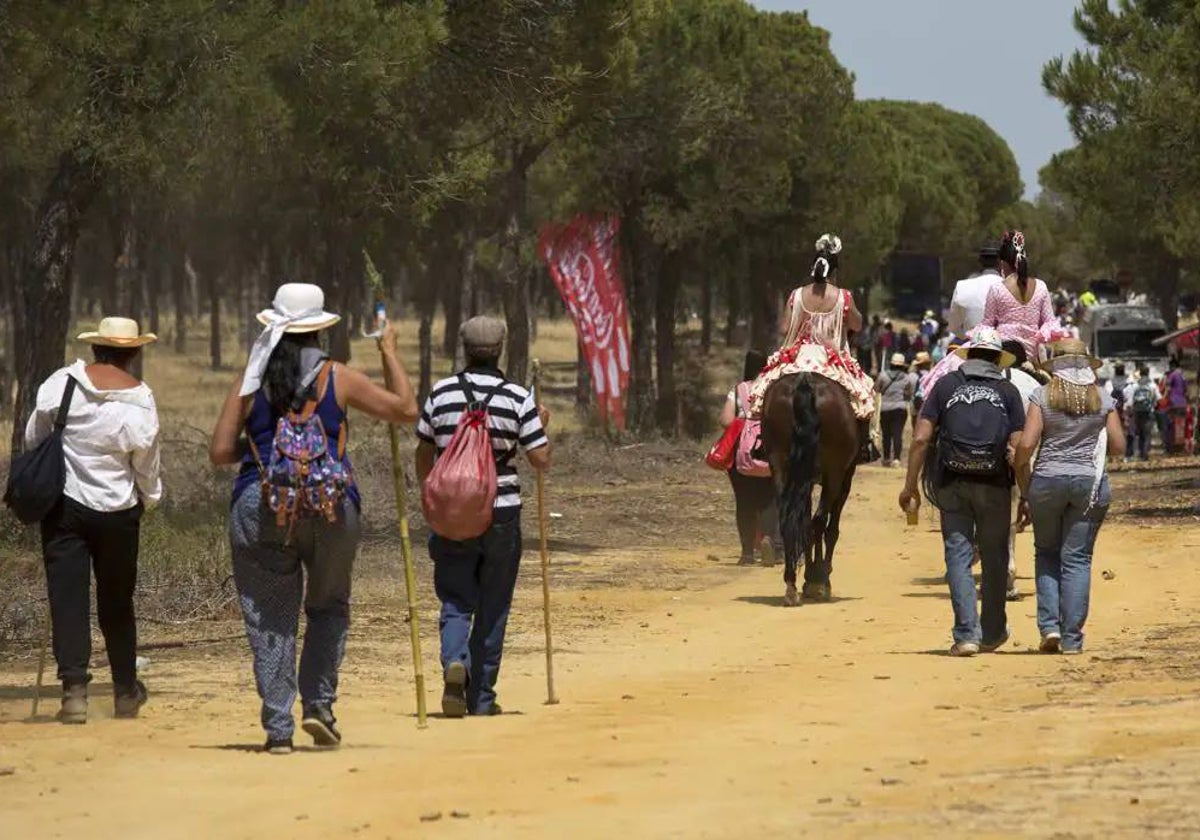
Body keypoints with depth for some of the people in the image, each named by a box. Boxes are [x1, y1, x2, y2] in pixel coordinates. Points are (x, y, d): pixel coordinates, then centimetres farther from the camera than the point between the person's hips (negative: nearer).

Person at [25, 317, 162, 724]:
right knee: (117, 602, 15)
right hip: (118, 510, 1)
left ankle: (74, 690, -13)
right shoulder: (141, 401, -9)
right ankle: (126, 692, 28)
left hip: (63, 504, 0)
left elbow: (32, 438, 0)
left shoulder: (62, 382, -8)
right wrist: (150, 496, 19)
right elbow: (147, 466, -1)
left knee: (68, 598, -1)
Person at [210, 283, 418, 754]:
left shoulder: (252, 384, 2)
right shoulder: (336, 379, 0)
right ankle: (319, 703, 6)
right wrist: (389, 354, 17)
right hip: (331, 509, 0)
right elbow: (406, 410, 6)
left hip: (261, 509, 0)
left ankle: (278, 728, 0)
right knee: (328, 607, 19)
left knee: (270, 618, 5)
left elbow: (220, 453, 1)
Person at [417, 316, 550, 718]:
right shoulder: (517, 399, -6)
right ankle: (481, 696, 12)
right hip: (501, 514, -1)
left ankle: (455, 660, -21)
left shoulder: (441, 394, 0)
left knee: (455, 600, 8)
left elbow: (424, 455, 9)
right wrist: (541, 425, 14)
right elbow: (541, 459, -5)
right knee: (492, 608, 9)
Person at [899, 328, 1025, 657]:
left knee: (958, 555, 3)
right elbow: (1018, 448, -3)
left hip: (953, 485, 0)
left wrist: (910, 486, 4)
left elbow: (921, 439, -2)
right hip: (994, 485, 0)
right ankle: (992, 633, 24)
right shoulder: (1008, 391, 4)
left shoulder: (946, 385, 5)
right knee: (994, 559, 13)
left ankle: (967, 634, -7)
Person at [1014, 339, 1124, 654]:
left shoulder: (1043, 396, -2)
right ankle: (1072, 638, 3)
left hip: (1048, 480, -1)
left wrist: (1025, 493, 1)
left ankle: (1050, 626, 2)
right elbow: (1117, 447, 5)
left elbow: (1026, 445, -8)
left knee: (1046, 553, 15)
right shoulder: (1103, 400, 3)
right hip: (1090, 482, 1)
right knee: (1077, 559, 5)